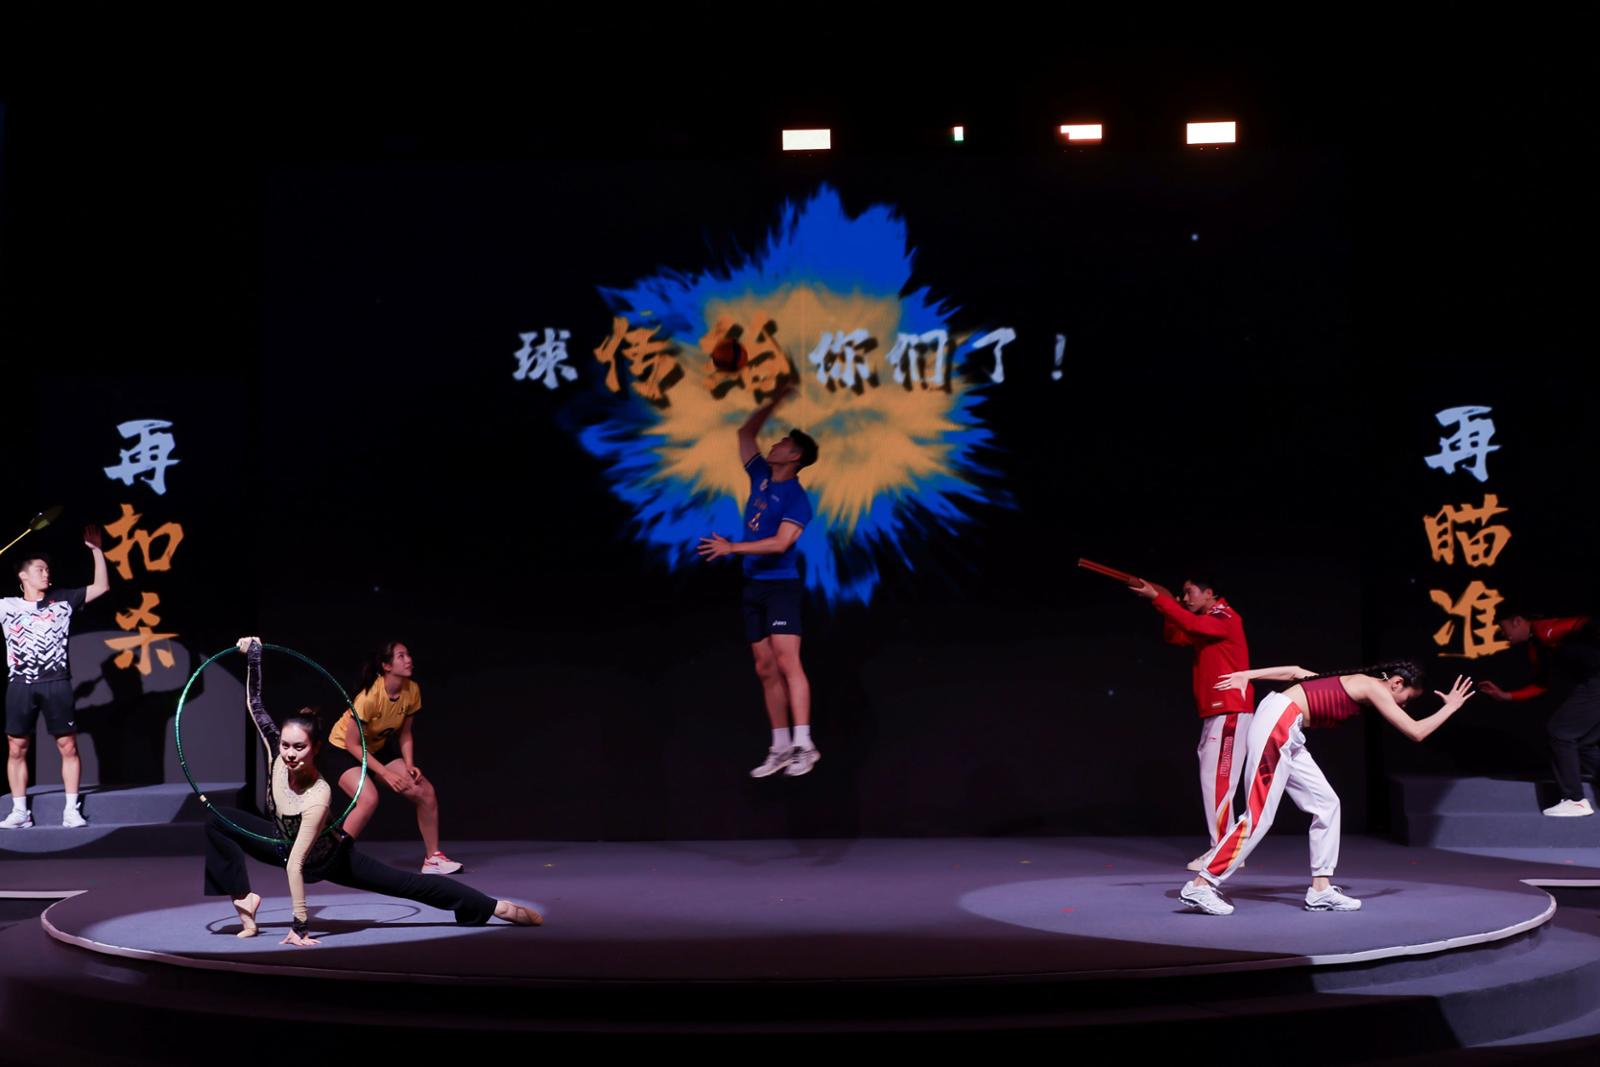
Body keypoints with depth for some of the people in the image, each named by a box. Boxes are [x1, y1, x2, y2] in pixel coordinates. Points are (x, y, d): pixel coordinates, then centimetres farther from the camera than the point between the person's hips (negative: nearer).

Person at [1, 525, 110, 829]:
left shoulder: (62, 601, 8)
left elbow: (102, 587, 7)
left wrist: (96, 550, 0)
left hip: (56, 683, 0)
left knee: (68, 747, -1)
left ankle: (71, 809, 4)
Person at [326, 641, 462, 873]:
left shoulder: (412, 691, -13)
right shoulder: (369, 697, -31)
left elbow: (404, 733, 1)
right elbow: (353, 744, -25)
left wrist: (409, 766, -13)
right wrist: (386, 773, -27)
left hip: (378, 747, 7)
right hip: (343, 749, -7)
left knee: (425, 792, -5)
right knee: (369, 800, -31)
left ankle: (433, 858, 10)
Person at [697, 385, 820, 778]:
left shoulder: (797, 498, -11)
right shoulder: (762, 476, 11)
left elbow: (780, 543, -22)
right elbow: (745, 433, 22)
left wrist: (731, 548, -24)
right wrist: (776, 401, 15)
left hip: (781, 585, -8)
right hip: (754, 585, 8)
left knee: (786, 661, -16)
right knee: (765, 669, 5)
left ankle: (804, 745, -19)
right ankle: (780, 748, 8)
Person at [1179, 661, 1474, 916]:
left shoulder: (1352, 683, 22)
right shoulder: (1375, 688, -3)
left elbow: (1296, 671, 23)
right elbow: (1416, 732, -3)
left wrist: (1248, 675, 22)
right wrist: (1451, 707, 11)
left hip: (1285, 734, 10)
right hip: (1277, 723, -10)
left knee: (1326, 804, 9)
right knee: (1259, 816, -10)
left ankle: (1321, 890, 10)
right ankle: (1200, 886, -8)